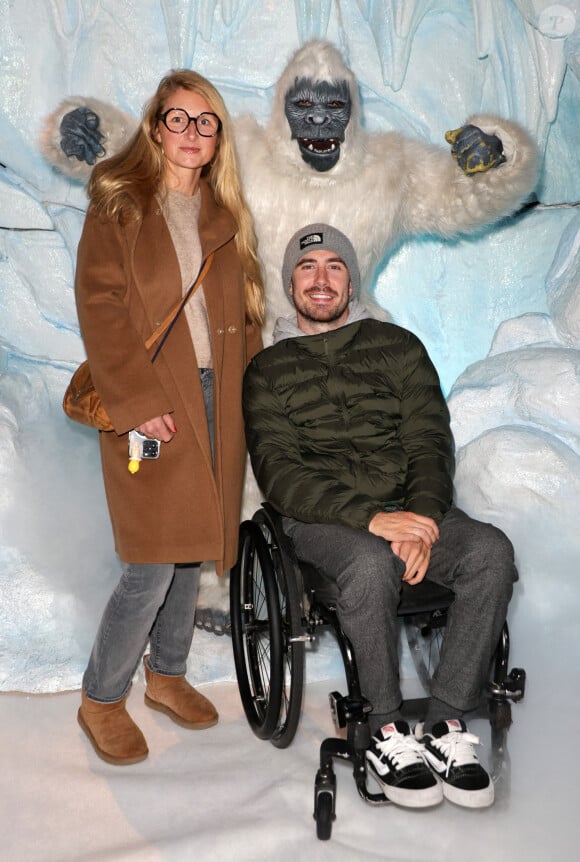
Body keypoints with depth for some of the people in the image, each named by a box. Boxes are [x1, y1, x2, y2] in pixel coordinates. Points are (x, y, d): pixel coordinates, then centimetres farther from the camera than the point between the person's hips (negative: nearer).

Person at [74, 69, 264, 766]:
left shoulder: (225, 216, 16)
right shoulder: (118, 204, 0)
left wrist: (248, 386, 4)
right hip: (147, 403, -5)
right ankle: (101, 699, 15)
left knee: (190, 548, 13)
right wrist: (141, 401, -16)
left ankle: (167, 674, 33)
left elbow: (244, 312, 16)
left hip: (216, 400, 5)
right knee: (152, 564, -6)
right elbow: (99, 308, -8)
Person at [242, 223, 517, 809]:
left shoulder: (399, 347, 13)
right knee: (370, 564, -35)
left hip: (412, 506, 3)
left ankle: (446, 727, -15)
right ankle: (387, 730, -14)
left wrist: (422, 519, -17)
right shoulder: (268, 370, 8)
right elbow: (279, 473, -6)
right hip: (321, 519, -2)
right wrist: (370, 518, -21)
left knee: (491, 551, -25)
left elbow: (431, 443, 4)